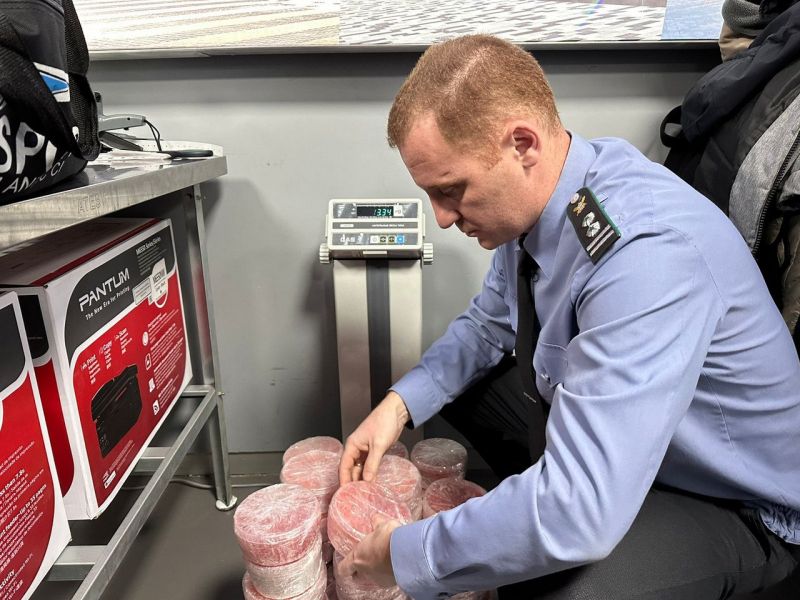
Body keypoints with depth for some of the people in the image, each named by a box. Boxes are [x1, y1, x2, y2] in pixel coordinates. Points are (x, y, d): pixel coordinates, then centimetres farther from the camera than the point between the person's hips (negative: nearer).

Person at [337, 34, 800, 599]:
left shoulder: (646, 257, -37)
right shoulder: (538, 193, -12)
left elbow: (579, 515, -40)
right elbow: (491, 322, 5)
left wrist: (405, 553, -25)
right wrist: (400, 403, -9)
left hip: (730, 503, -7)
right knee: (457, 375, 5)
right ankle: (523, 512, 19)